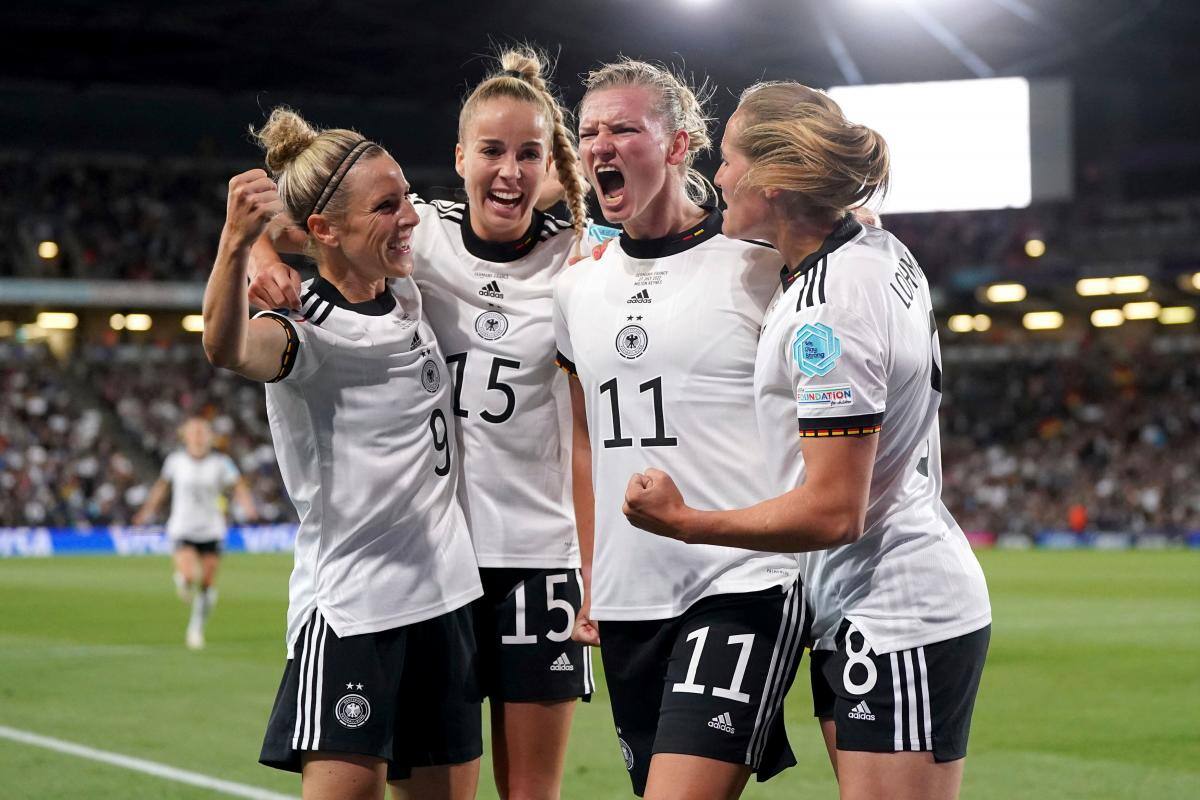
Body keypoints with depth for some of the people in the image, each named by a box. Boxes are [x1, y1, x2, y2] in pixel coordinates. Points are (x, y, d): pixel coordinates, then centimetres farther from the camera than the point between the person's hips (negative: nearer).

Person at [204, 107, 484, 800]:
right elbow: (228, 349, -39)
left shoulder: (410, 292, 8)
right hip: (350, 607, -7)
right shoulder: (309, 327, -15)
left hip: (446, 593, 7)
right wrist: (237, 243, -57)